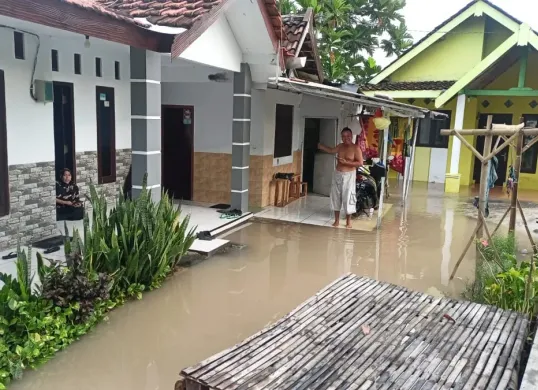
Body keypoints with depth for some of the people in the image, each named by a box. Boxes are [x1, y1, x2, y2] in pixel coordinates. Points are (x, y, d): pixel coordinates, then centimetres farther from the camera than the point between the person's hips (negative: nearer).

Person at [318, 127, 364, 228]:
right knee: (336, 197, 8)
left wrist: (346, 162, -23)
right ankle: (336, 220, 18)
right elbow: (331, 151, 26)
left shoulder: (356, 148, -10)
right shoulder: (340, 146, 7)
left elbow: (360, 163, -15)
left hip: (349, 176, -6)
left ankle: (348, 221, 10)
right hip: (337, 175, 6)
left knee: (348, 198, -3)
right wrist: (319, 146, 24)